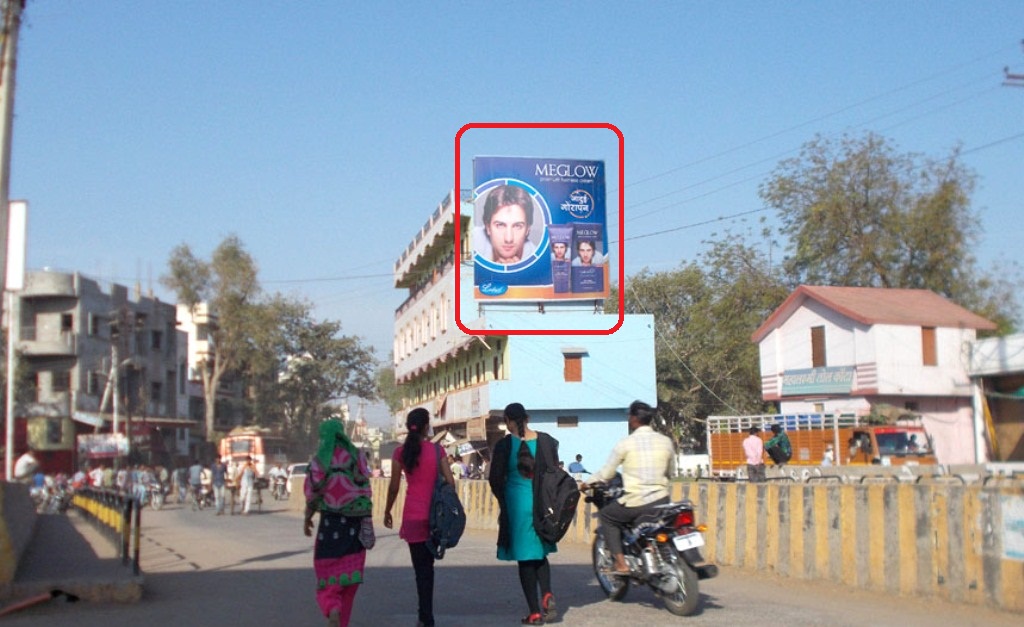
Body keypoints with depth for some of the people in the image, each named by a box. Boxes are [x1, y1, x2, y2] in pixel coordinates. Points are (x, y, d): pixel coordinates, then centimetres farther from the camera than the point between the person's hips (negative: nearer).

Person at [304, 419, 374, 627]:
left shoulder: (319, 461, -7)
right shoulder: (357, 457, -1)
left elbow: (312, 494, -6)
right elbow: (366, 490, -2)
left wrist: (307, 519, 9)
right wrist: (367, 520, 4)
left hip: (330, 522, -2)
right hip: (355, 523, 2)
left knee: (328, 574, 7)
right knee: (349, 575, 13)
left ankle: (332, 609, -19)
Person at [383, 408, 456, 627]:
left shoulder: (400, 452, -3)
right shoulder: (436, 449, -3)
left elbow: (394, 486, 0)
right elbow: (450, 481, -4)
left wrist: (387, 511, 13)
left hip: (412, 514, -1)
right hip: (435, 514, 1)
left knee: (421, 567, 4)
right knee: (427, 564, 17)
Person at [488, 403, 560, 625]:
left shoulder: (504, 445, -10)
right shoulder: (546, 441, 0)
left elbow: (495, 479, -6)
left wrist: (504, 500, 13)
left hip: (517, 504, -3)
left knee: (525, 559, 6)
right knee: (540, 554, 21)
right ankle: (547, 595, -2)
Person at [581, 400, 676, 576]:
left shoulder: (625, 443, -6)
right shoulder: (665, 442, 5)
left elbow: (606, 474, -1)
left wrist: (586, 483, 15)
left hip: (635, 502, -4)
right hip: (661, 501, 4)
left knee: (607, 515, 20)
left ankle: (621, 563, 8)